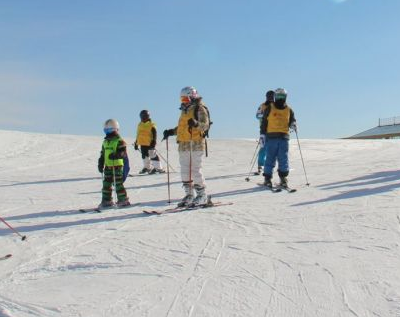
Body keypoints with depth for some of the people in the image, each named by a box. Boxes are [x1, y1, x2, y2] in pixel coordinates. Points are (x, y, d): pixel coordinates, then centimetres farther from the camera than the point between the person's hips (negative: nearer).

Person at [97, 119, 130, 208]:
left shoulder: (119, 141, -8)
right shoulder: (105, 142, 14)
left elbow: (123, 153, -15)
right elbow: (102, 154, 18)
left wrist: (115, 155, -30)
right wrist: (100, 164, 13)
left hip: (117, 166, -7)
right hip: (108, 166, 7)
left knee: (118, 183, -4)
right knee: (106, 184, 8)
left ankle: (123, 200, 6)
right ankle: (106, 201, 17)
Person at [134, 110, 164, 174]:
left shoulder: (151, 125, -9)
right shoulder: (140, 125, 11)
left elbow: (154, 134, -11)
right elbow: (138, 135, 18)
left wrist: (153, 142, -18)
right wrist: (136, 143, 18)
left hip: (150, 144, -7)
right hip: (143, 144, 7)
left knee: (153, 155, -7)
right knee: (144, 156, 14)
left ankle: (158, 168, -2)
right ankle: (147, 167, 28)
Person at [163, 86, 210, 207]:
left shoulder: (199, 108, -3)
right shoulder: (184, 110, 21)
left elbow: (205, 124, -15)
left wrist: (196, 124, -33)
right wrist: (171, 132, 17)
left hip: (196, 144, -8)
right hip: (183, 145, 8)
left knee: (195, 170, -9)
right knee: (185, 171, 7)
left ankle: (202, 196, 1)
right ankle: (189, 195, 15)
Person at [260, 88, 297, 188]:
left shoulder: (289, 110, 11)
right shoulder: (269, 108, 4)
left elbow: (292, 120, 19)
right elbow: (264, 121, 6)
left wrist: (293, 125, -5)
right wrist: (262, 134, 0)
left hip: (284, 137, 2)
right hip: (271, 137, -2)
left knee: (284, 159, -1)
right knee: (270, 159, -1)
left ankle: (283, 178, 8)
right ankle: (267, 179, 6)